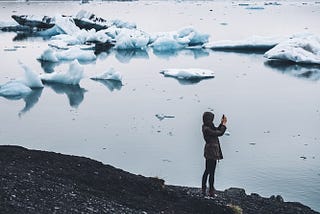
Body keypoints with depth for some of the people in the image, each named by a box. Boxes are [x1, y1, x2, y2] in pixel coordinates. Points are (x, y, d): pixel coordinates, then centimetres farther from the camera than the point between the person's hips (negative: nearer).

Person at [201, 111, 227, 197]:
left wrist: (221, 123, 10)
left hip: (209, 151, 10)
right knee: (211, 172, -1)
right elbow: (219, 133, -20)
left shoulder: (207, 127, 6)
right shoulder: (206, 129, -23)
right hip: (211, 151, -10)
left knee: (207, 171, 17)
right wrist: (224, 124, -8)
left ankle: (204, 189, 25)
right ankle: (211, 191, 8)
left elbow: (216, 130, 21)